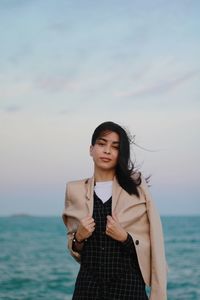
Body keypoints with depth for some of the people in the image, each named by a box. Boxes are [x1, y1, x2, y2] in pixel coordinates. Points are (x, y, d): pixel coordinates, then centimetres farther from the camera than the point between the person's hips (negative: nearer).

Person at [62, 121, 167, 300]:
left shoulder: (136, 186, -1)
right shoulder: (75, 191, 4)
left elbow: (153, 244, -3)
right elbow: (74, 249, 11)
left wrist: (125, 238, -17)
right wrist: (79, 238, -7)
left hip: (128, 285, -1)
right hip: (89, 285, 2)